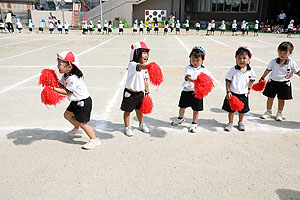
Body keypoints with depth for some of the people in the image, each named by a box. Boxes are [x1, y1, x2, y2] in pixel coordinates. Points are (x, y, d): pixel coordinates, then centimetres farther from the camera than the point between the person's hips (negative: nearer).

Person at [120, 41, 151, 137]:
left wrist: (147, 93, 12)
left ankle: (142, 124, 42)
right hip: (130, 93, -6)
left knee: (139, 109, 21)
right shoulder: (132, 65, -22)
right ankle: (127, 127, 27)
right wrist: (148, 66, -68)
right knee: (127, 111, 9)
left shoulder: (145, 67, 2)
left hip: (140, 93, 6)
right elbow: (139, 67, -47)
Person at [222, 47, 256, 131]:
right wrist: (228, 92, -11)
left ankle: (240, 123, 37)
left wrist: (248, 88, 14)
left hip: (243, 94, 2)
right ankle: (230, 123, 28)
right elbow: (228, 81, -9)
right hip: (232, 93, -2)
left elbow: (252, 79, 13)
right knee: (231, 109, 9)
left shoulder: (250, 71, -8)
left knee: (242, 110, 15)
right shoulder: (233, 69, -15)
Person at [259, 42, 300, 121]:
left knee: (281, 99, 8)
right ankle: (268, 112, 26)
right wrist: (262, 78, 14)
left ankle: (279, 113, 26)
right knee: (270, 98, 9)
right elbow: (268, 70, 6)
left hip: (284, 84, -1)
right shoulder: (273, 61, -6)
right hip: (273, 82, 1)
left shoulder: (291, 63, -9)